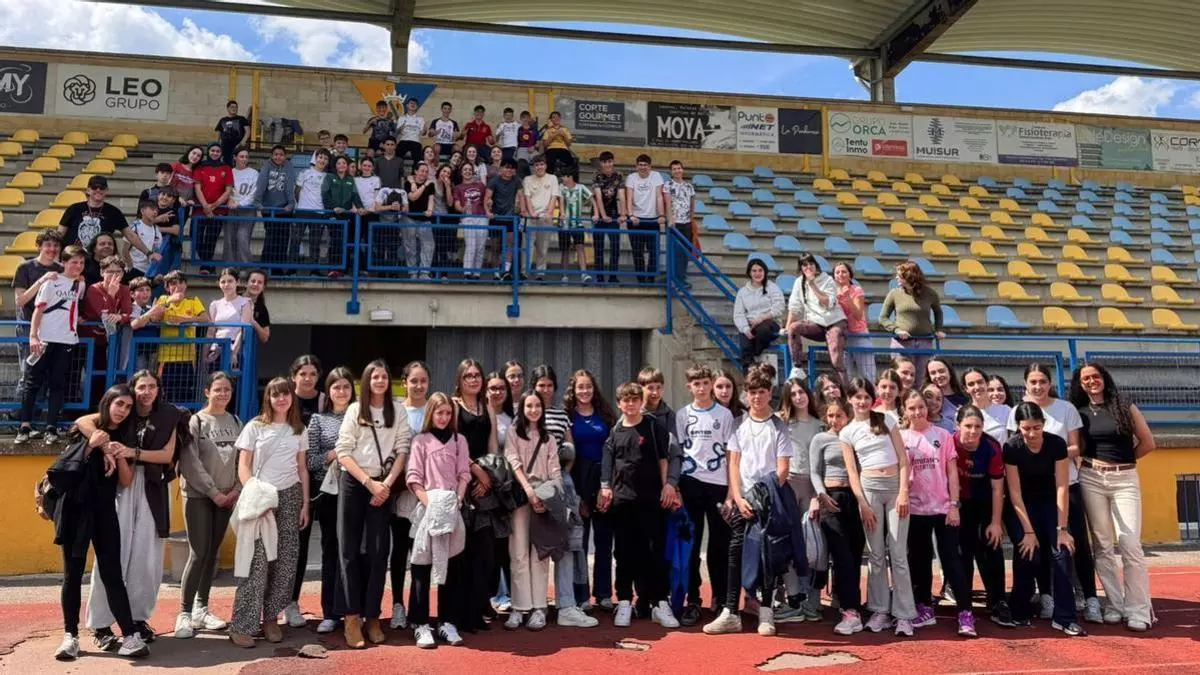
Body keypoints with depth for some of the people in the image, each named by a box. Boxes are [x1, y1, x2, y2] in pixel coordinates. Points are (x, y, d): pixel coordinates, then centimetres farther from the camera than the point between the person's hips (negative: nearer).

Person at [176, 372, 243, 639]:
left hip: (226, 497, 4)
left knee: (212, 554, 10)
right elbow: (190, 462, -12)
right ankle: (184, 613, 0)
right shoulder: (195, 421, -5)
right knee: (198, 554, -9)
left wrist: (237, 489, -5)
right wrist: (213, 492, -13)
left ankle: (201, 609, 19)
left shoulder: (236, 423, 8)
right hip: (198, 495, -4)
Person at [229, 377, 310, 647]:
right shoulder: (255, 427, 3)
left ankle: (270, 618, 14)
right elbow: (243, 466, 0)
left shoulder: (299, 430, 12)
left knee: (286, 562, 2)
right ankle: (242, 626, -6)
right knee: (258, 561, -11)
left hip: (290, 496, 3)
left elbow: (302, 469, 13)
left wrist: (305, 504, 7)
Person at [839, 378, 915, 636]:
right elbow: (852, 471, 3)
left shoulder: (886, 421, 7)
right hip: (869, 488, 0)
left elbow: (903, 459, 3)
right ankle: (880, 611, 12)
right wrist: (862, 504, -6)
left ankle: (904, 615, 2)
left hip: (896, 486, 0)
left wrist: (903, 492, -6)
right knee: (876, 553, 4)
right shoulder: (847, 432, 7)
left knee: (898, 553, -2)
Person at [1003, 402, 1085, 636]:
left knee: (1062, 553, -13)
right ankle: (1019, 612, 7)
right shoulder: (1012, 447, -23)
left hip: (1048, 502, 2)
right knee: (1029, 556, -14)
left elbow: (1061, 486, -16)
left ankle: (1063, 618, -4)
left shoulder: (1057, 443, -18)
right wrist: (1028, 531, -20)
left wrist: (1062, 528, -18)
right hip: (1021, 505, -2)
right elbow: (1015, 492, -20)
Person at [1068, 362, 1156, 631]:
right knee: (1103, 545, 3)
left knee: (1129, 543, -9)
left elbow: (1147, 443, 5)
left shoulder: (1125, 407, 3)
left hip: (1125, 480, -2)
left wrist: (1122, 462, 6)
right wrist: (1092, 460, -4)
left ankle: (1139, 609, -2)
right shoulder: (1079, 413, 7)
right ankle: (1115, 605, 11)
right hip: (1091, 480, 2)